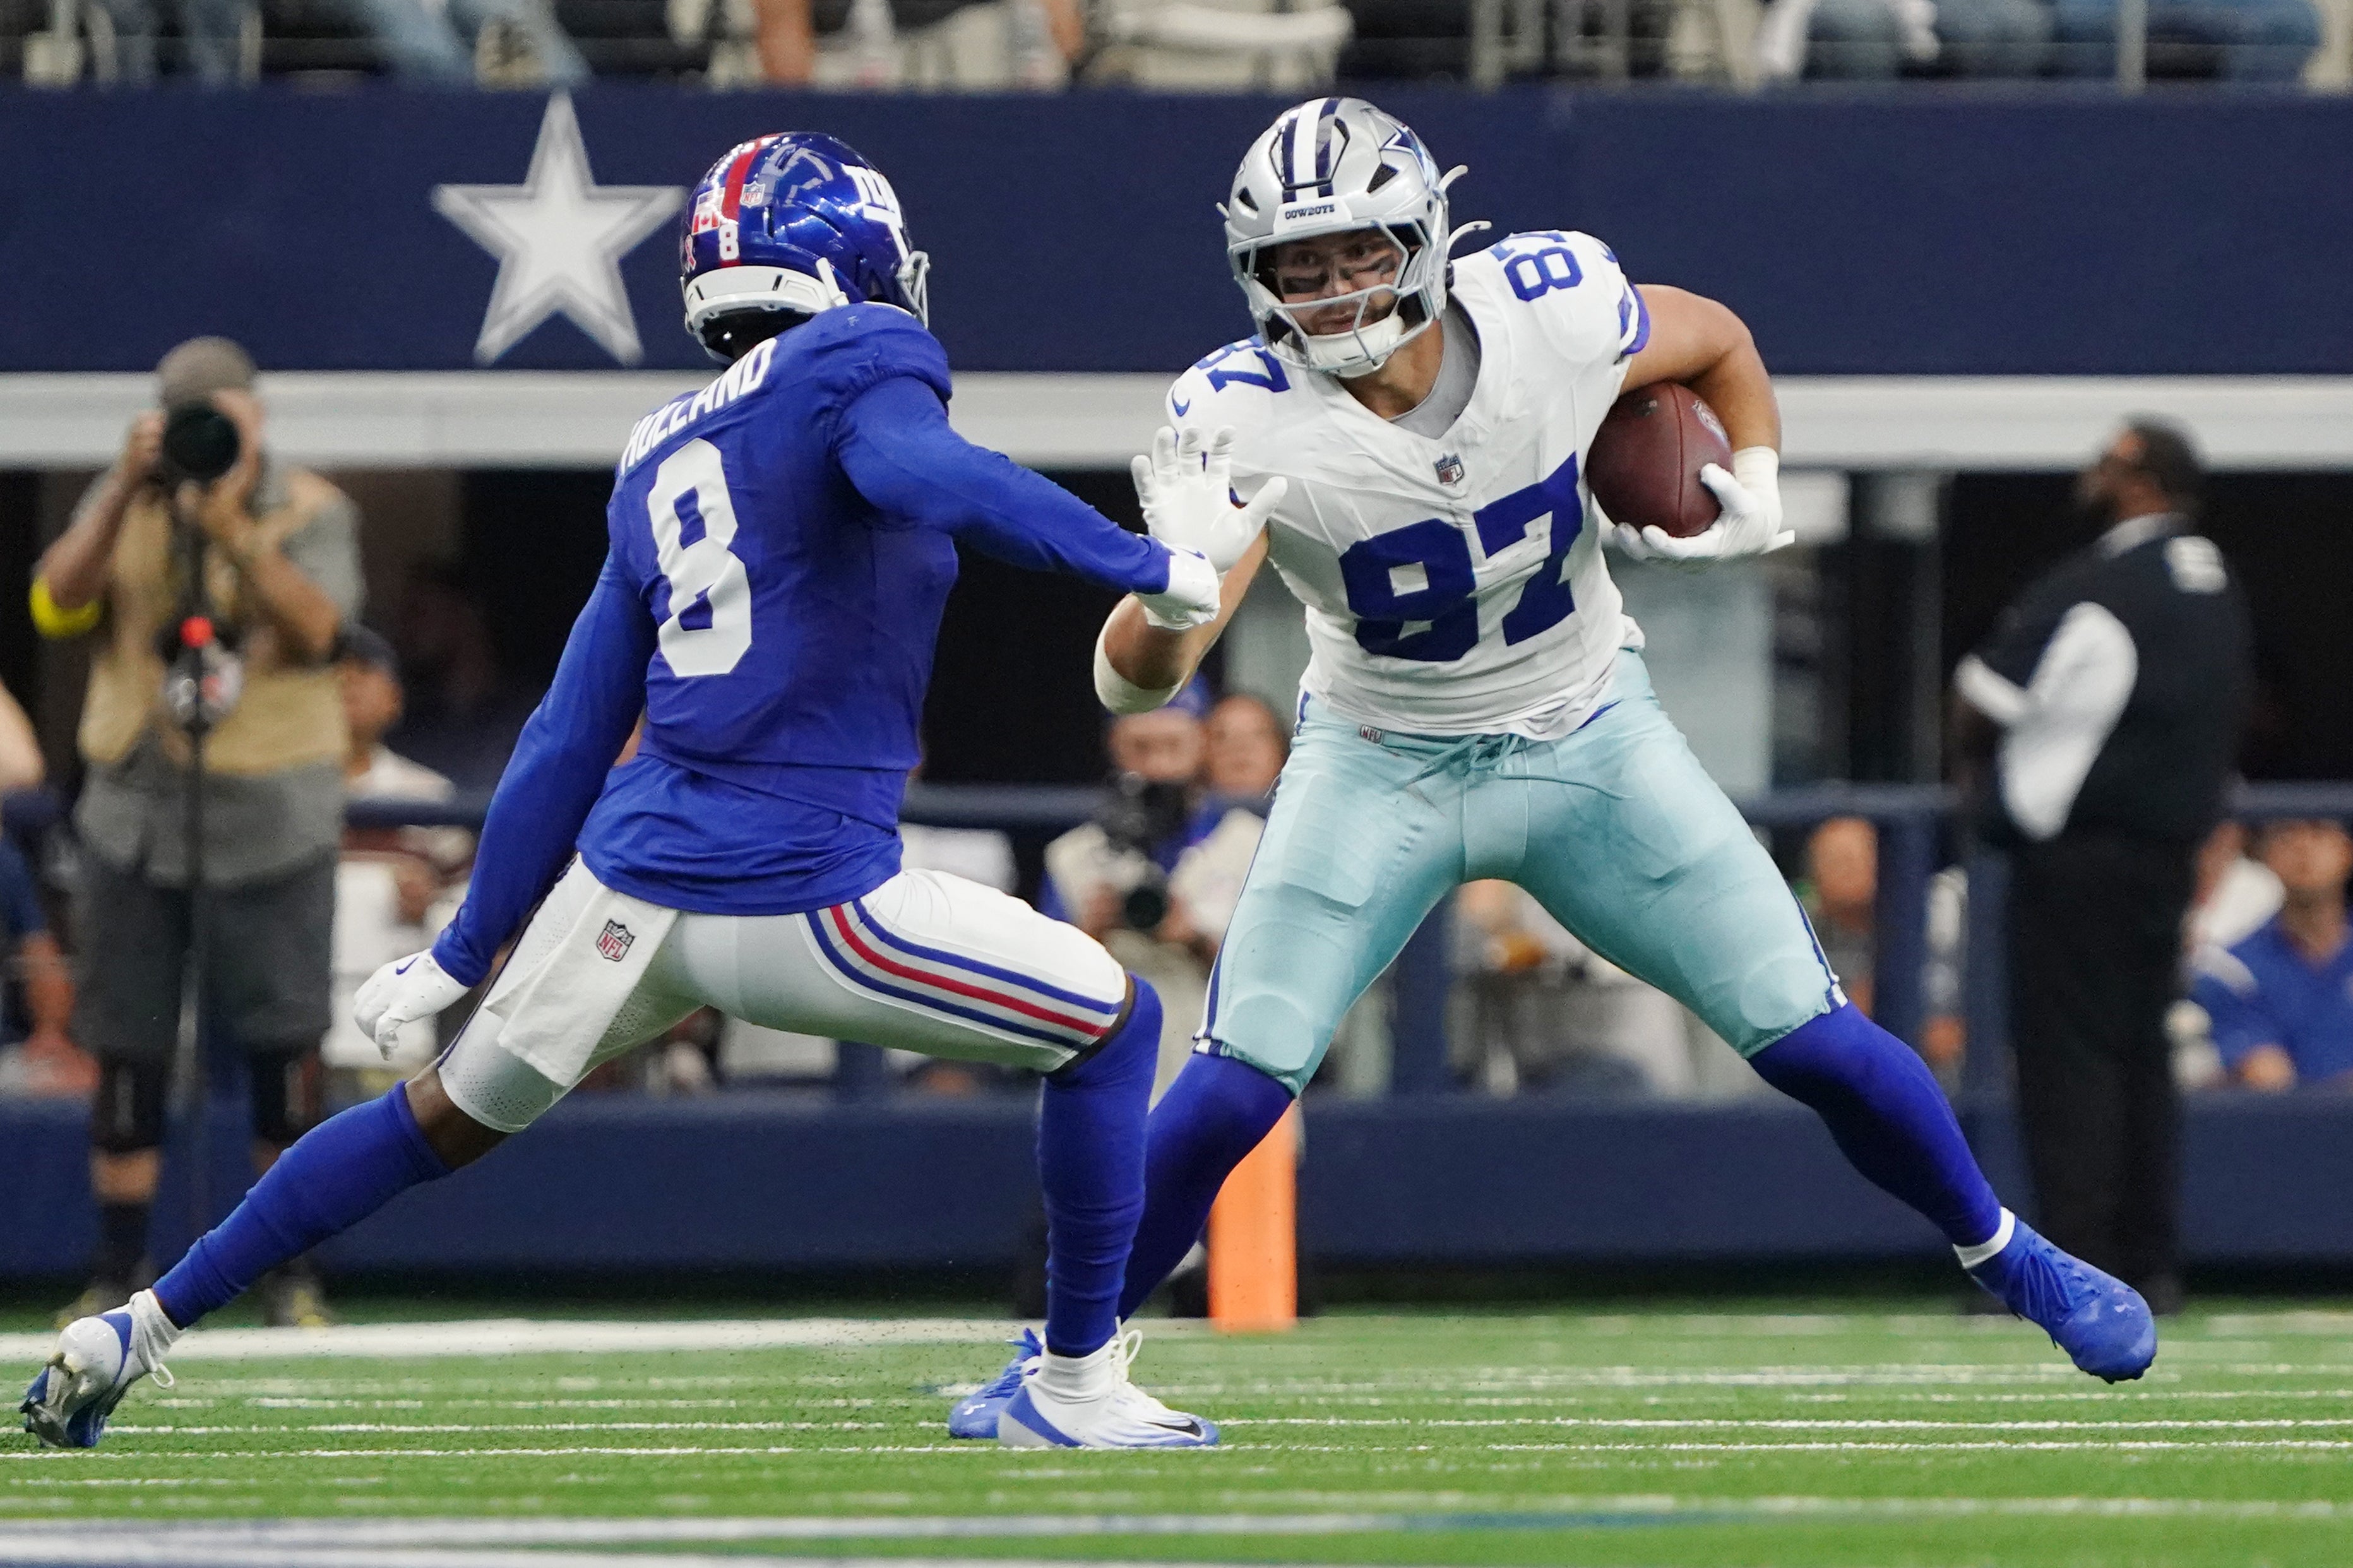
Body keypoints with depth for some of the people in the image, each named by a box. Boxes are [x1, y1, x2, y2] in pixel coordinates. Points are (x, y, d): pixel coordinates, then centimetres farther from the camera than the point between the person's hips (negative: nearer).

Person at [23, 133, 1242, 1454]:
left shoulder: (657, 462, 18)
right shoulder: (854, 362, -1)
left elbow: (572, 738, 19)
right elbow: (921, 472, -26)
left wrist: (466, 951, 22)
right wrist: (1140, 566, -21)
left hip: (632, 882, 7)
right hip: (805, 896, -7)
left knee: (447, 1119, 25)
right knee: (1110, 1025, 10)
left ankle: (135, 1331, 27)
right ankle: (1078, 1387, 11)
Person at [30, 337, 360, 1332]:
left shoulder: (311, 511, 0)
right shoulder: (127, 502, 7)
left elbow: (316, 629, -18)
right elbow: (57, 603, -8)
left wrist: (232, 527, -29)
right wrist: (125, 495, -19)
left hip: (272, 822, -2)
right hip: (137, 814, 2)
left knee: (284, 1049, -2)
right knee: (126, 1053, 1)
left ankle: (287, 1276, 9)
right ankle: (118, 1277, 8)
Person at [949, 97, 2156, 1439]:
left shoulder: (1553, 313, -22)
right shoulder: (1247, 420, -27)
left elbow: (1717, 342, 3)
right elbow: (1133, 681, -36)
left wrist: (1758, 489, -13)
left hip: (1589, 738, 1)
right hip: (1381, 765, -1)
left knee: (1814, 1043, 0)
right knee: (1231, 1095, -14)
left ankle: (2007, 1254, 25)